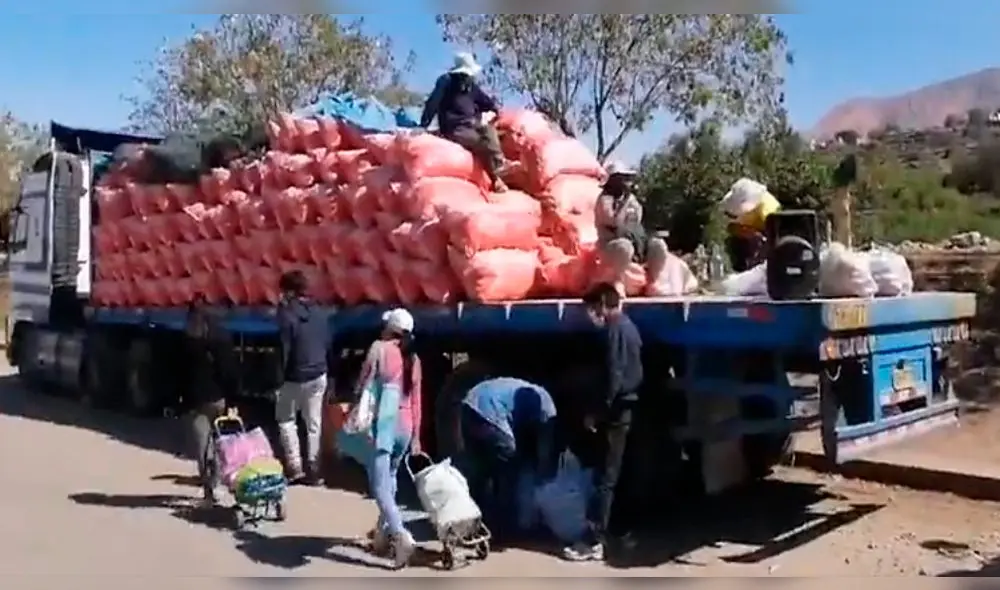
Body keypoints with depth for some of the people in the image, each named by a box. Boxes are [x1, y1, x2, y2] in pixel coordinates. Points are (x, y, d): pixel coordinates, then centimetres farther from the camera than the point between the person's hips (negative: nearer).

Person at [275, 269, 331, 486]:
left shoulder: (288, 314, -16)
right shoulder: (320, 312, 3)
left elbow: (284, 349, -17)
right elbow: (328, 342, 9)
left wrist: (279, 378, -10)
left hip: (295, 377, -5)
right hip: (319, 375, 5)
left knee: (286, 419, 14)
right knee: (314, 423, 11)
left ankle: (294, 467, 9)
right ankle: (312, 470, 14)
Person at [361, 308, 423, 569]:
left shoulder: (379, 347, -4)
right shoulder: (414, 360, 10)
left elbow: (363, 385, -6)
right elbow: (416, 401, 11)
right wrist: (416, 437, 16)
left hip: (382, 424, -6)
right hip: (404, 427, 6)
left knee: (380, 486, -5)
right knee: (390, 479, 23)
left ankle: (401, 536, -19)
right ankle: (383, 532, 30)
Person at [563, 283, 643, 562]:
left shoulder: (615, 330, -14)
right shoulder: (628, 327, 15)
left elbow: (613, 376, -21)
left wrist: (596, 412, -16)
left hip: (616, 413, -10)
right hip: (626, 409, 10)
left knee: (604, 479, -8)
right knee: (615, 476, 14)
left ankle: (594, 542, -6)